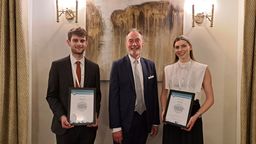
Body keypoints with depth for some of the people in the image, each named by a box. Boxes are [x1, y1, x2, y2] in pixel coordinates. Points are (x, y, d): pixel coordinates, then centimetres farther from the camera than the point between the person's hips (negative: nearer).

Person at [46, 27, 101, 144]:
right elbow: (51, 95, -1)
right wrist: (61, 116, -13)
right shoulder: (57, 65, -1)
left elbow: (97, 95, 8)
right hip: (65, 124, -2)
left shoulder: (94, 67, 5)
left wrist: (95, 115, -6)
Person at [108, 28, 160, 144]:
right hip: (125, 121, -3)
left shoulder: (150, 65, 5)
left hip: (145, 119, 4)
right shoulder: (118, 65, -6)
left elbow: (154, 94, 8)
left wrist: (155, 121, 7)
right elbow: (113, 97, -8)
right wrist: (115, 127, -11)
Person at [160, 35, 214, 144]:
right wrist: (164, 111, -4)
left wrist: (195, 116, -15)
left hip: (192, 112, -2)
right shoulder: (168, 69, 4)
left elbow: (210, 99, -3)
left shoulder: (203, 69, -3)